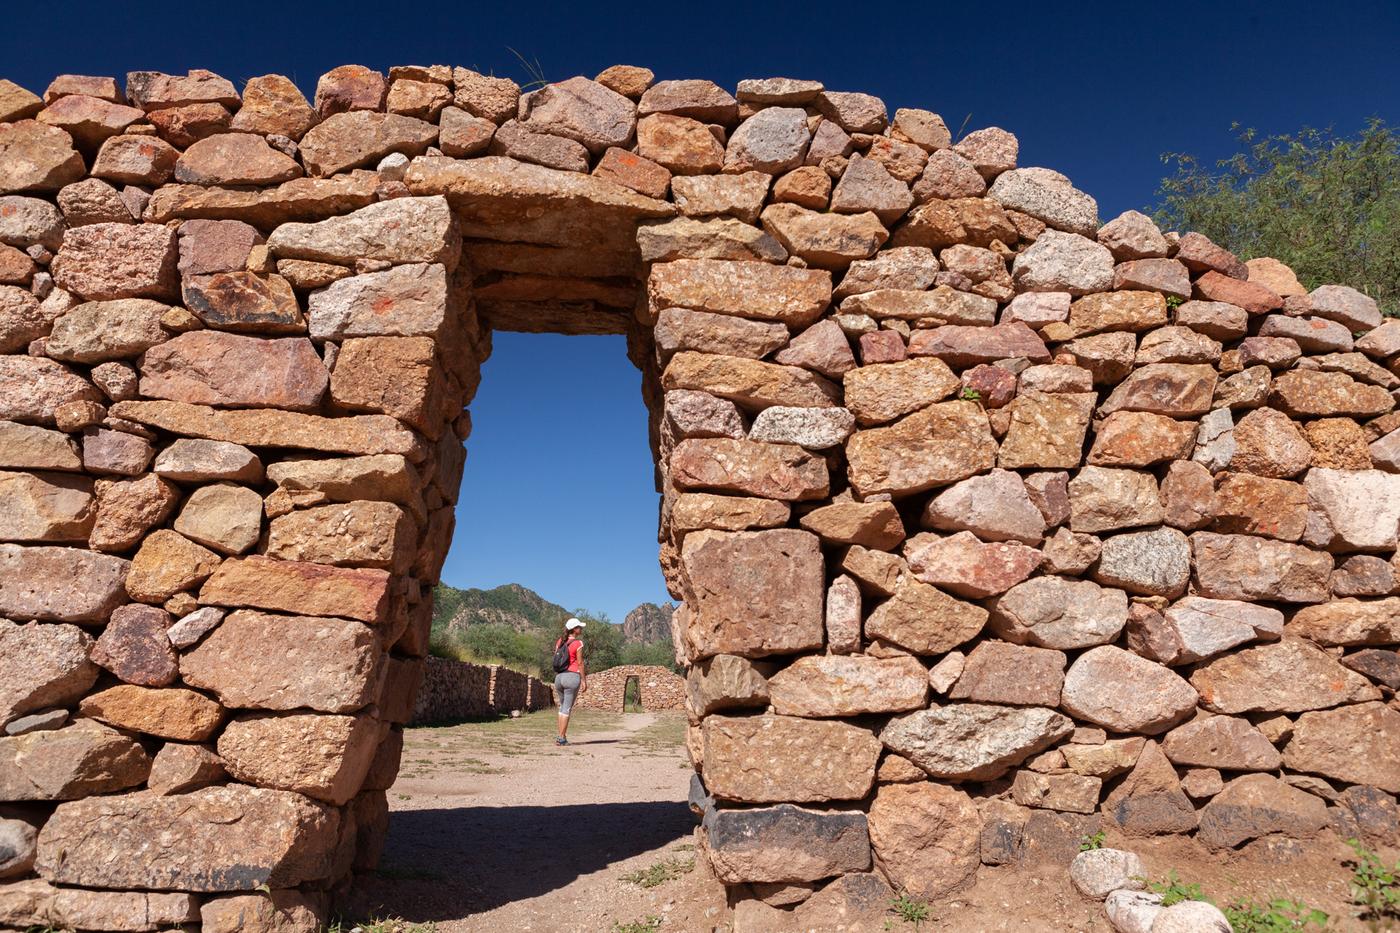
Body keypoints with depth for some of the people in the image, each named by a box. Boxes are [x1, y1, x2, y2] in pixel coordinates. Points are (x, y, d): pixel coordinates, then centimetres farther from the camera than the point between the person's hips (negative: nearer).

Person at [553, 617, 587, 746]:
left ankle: (562, 735, 18)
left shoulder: (559, 641, 9)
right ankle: (562, 738, 1)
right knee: (567, 709, 0)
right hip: (572, 676, -6)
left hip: (559, 676, 6)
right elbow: (580, 663, -9)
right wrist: (584, 681, -3)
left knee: (562, 706, 19)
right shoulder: (578, 644, -9)